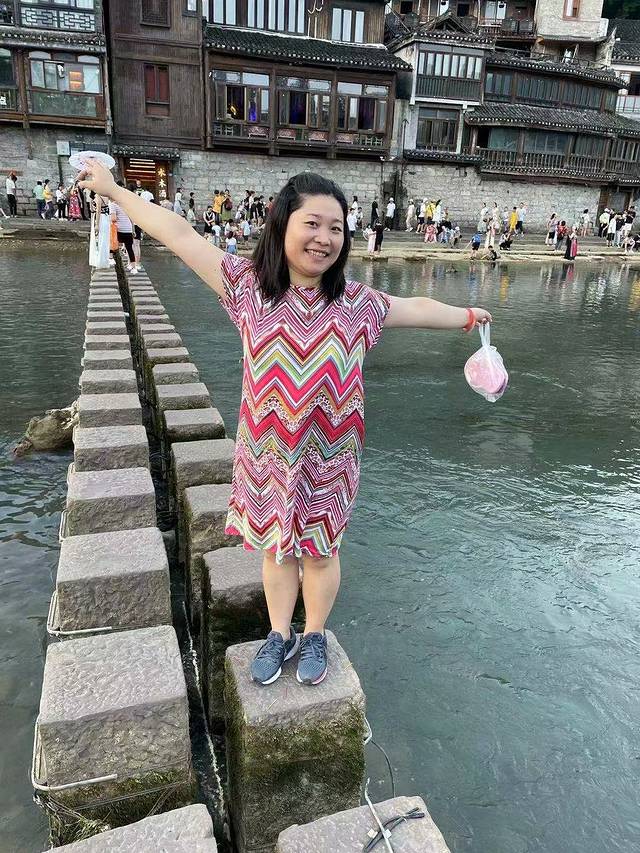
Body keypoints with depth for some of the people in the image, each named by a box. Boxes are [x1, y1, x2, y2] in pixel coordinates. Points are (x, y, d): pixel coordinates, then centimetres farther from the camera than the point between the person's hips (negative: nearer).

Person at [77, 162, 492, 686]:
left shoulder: (358, 303, -4)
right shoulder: (248, 285, -7)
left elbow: (417, 308, 11)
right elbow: (179, 235, -5)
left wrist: (466, 317, 21)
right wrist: (114, 191, 0)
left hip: (329, 454, 0)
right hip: (268, 450, 1)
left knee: (321, 548, 14)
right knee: (276, 545, 17)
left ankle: (314, 637, 39)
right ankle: (280, 635, 40)